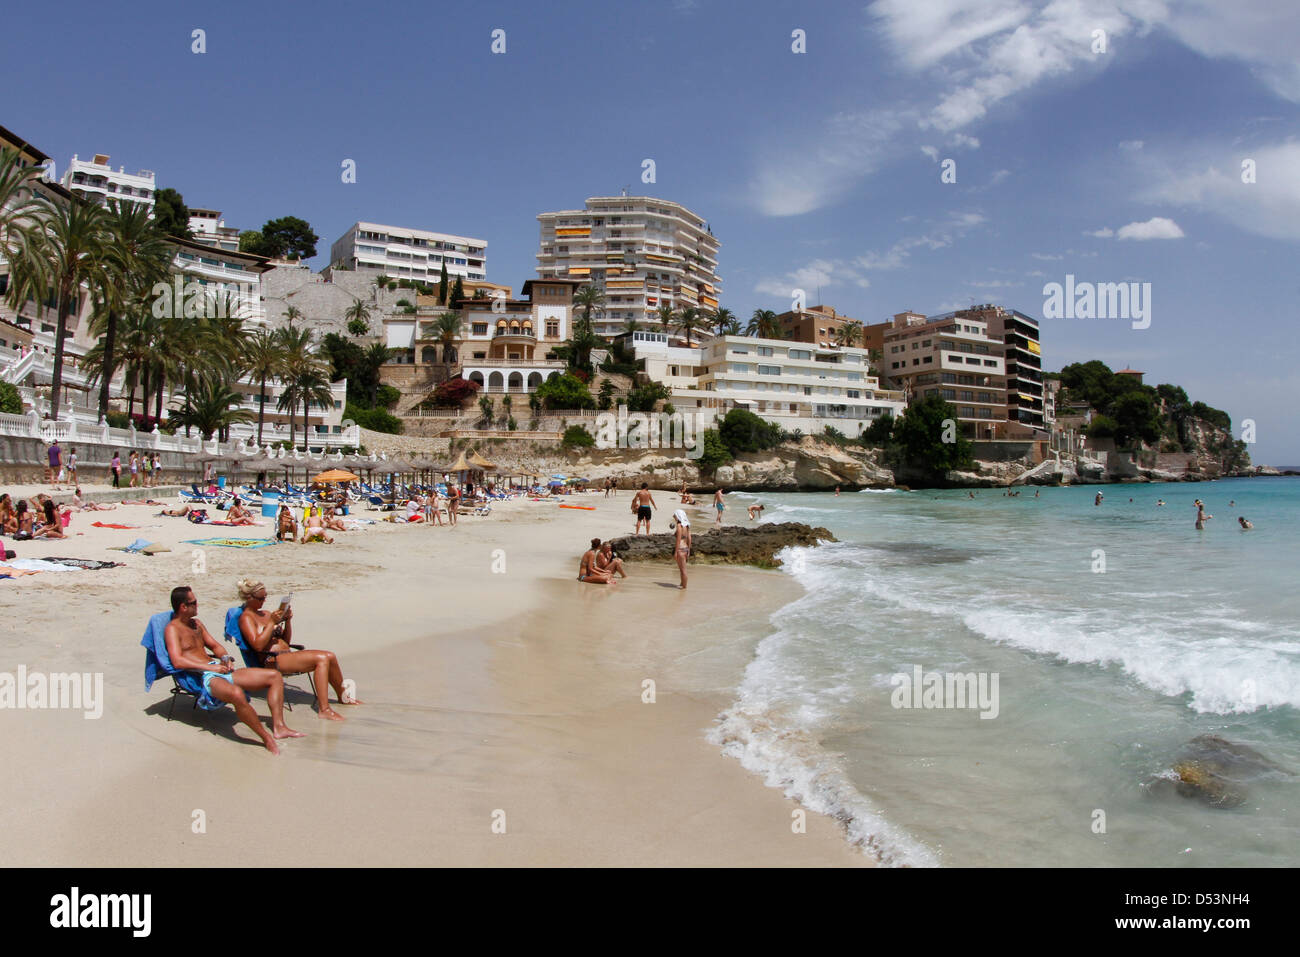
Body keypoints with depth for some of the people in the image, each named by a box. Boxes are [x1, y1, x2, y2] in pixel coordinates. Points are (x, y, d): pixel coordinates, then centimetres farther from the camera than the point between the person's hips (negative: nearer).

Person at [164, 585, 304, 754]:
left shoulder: (196, 623, 22)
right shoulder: (173, 629, -4)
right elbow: (178, 662, -18)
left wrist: (225, 658, 6)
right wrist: (211, 667, -21)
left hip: (218, 670, 10)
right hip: (199, 677, -9)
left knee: (274, 676, -1)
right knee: (237, 694, -42)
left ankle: (278, 727, -12)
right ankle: (266, 738, -27)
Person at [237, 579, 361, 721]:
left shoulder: (265, 614, 20)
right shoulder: (246, 618, -3)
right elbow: (258, 645, -18)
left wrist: (288, 621, 4)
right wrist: (272, 622, -16)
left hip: (288, 653, 8)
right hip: (272, 660, -8)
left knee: (330, 656, -9)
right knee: (321, 659, -26)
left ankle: (343, 697, 10)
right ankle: (324, 709, -30)